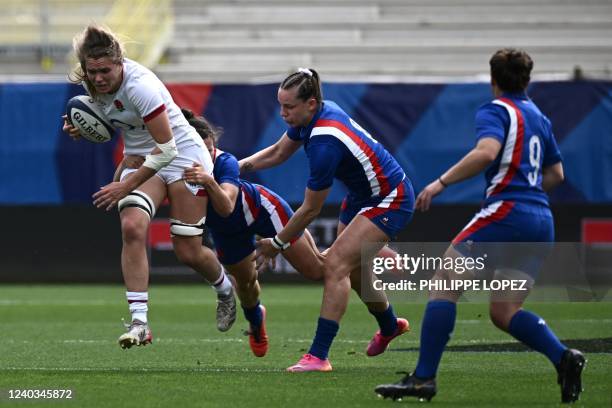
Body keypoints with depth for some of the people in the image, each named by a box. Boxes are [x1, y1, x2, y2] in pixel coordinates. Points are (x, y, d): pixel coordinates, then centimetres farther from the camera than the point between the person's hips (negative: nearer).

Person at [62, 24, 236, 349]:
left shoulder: (139, 85, -31)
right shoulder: (92, 84, -9)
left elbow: (166, 149, -29)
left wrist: (126, 186, -28)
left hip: (182, 156, -6)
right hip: (141, 159, 6)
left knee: (188, 252, -1)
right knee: (132, 227, -23)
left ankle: (225, 290, 34)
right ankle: (139, 322, -24)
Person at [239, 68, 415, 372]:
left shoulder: (325, 144, -34)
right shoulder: (311, 115, -9)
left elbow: (310, 210, -24)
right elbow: (278, 153, 10)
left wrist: (278, 243, -11)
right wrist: (240, 165, -5)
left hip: (390, 201, -10)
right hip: (362, 196, 10)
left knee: (336, 264, -22)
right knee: (351, 267, 22)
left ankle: (318, 355, -23)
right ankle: (389, 326, 49)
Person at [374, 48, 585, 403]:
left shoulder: (496, 111, -2)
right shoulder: (539, 117, 22)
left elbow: (486, 152, -21)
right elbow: (556, 174, 29)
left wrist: (442, 182, -17)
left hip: (506, 211, -8)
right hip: (541, 220, 8)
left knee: (444, 284, -3)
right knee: (504, 312, 10)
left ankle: (424, 378, -9)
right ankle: (564, 358, -12)